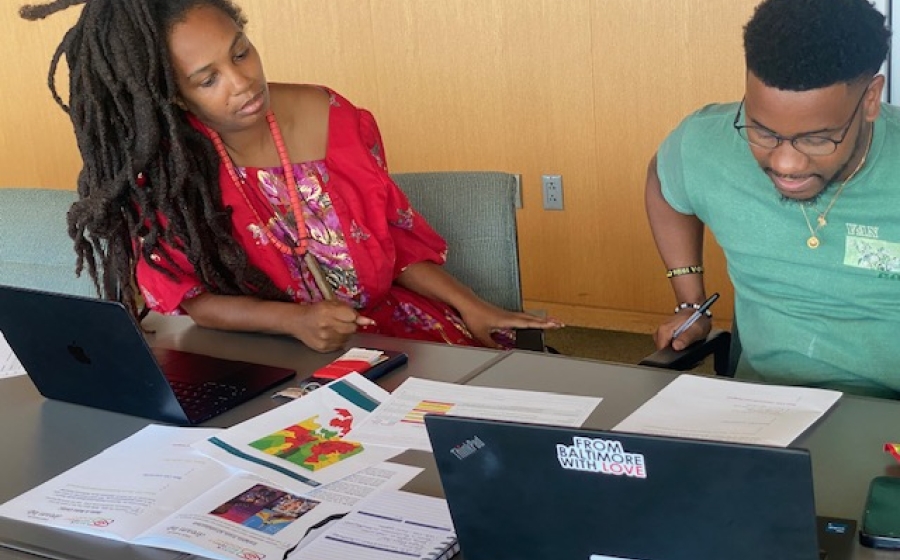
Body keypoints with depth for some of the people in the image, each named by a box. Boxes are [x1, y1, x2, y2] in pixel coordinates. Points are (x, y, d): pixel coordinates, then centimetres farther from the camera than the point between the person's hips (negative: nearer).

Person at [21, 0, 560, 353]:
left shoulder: (333, 119, -7)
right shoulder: (159, 165, -12)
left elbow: (395, 238, 4)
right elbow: (188, 296, -10)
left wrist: (470, 306, -9)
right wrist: (294, 320, -25)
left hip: (390, 322, 3)